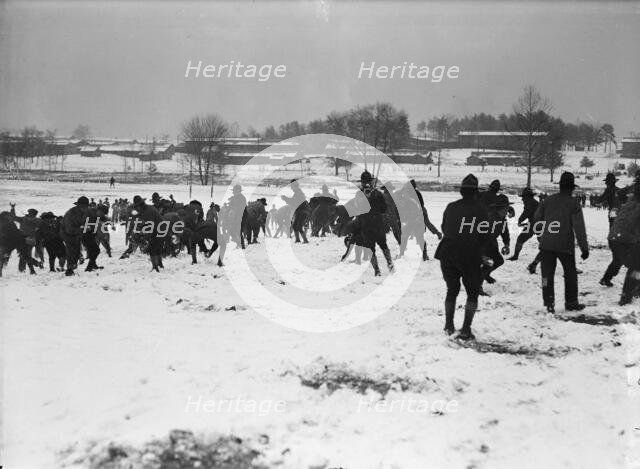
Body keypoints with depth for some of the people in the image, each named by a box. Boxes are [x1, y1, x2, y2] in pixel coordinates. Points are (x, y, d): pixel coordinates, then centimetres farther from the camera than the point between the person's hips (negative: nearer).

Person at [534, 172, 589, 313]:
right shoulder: (573, 203, -6)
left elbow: (537, 219, 10)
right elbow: (579, 227, -10)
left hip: (546, 244, 2)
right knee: (570, 274, 15)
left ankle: (549, 303, 0)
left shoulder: (547, 201, 4)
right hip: (566, 245, -2)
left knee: (547, 274, 6)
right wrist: (584, 247, -6)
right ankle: (571, 302, 21)